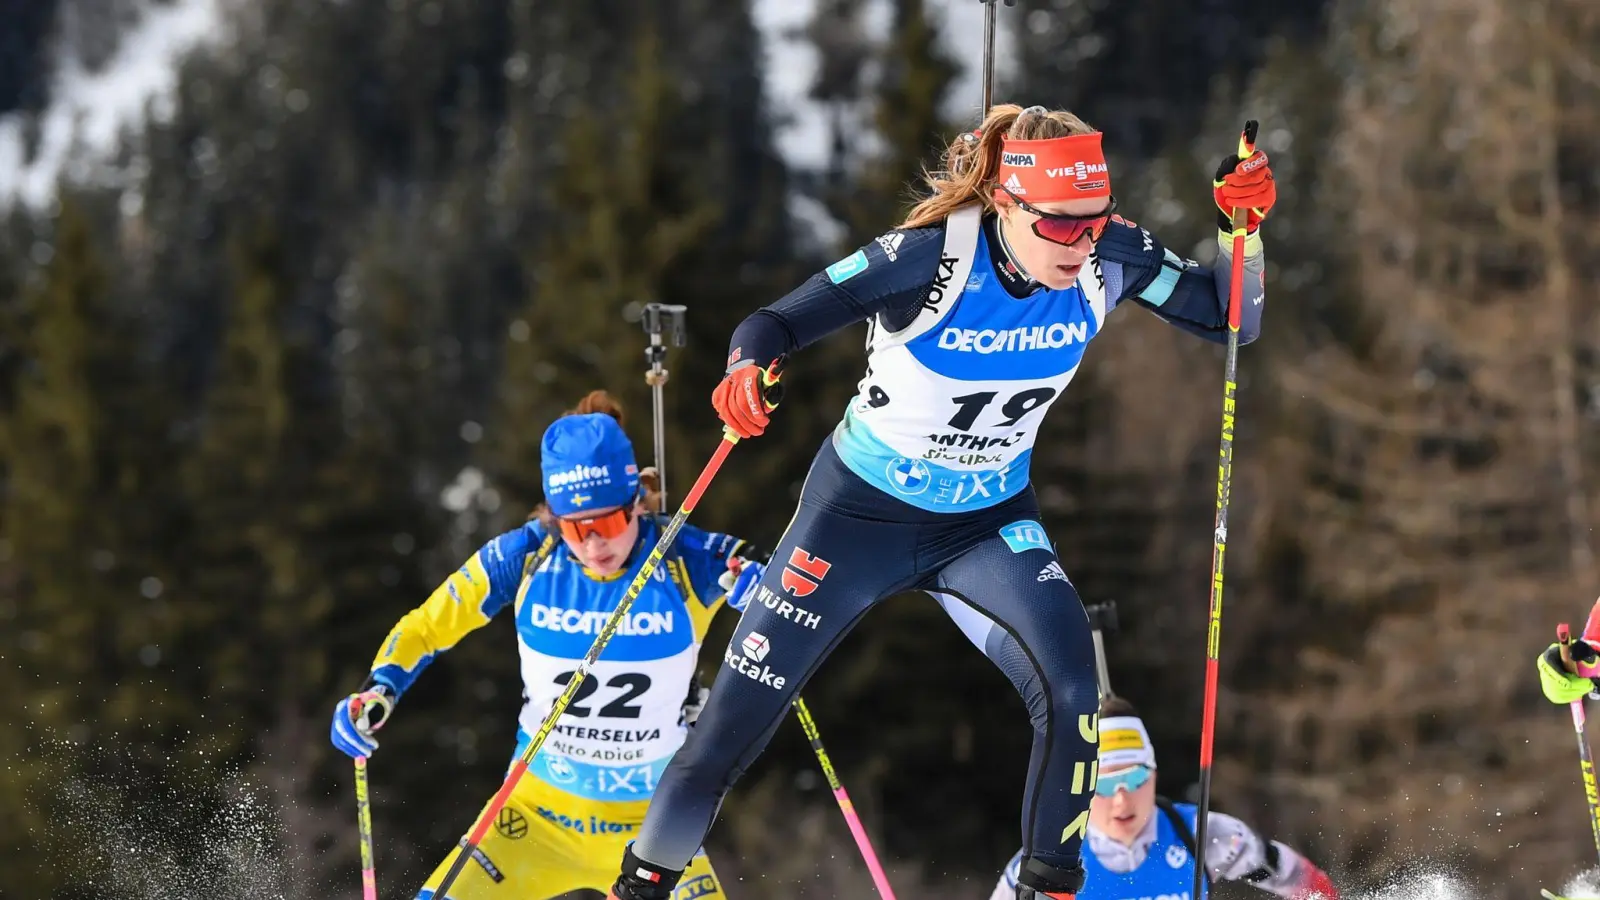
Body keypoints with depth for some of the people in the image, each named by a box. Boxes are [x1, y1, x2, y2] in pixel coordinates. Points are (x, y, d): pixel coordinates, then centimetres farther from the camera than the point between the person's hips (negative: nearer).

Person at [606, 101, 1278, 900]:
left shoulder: (1109, 260, -18)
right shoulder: (930, 258, -29)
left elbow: (1230, 320, -8)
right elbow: (778, 324, -27)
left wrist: (1245, 227, -26)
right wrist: (747, 371, -49)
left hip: (990, 519, 3)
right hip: (862, 508, -2)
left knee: (1069, 684, -26)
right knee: (731, 726, 3)